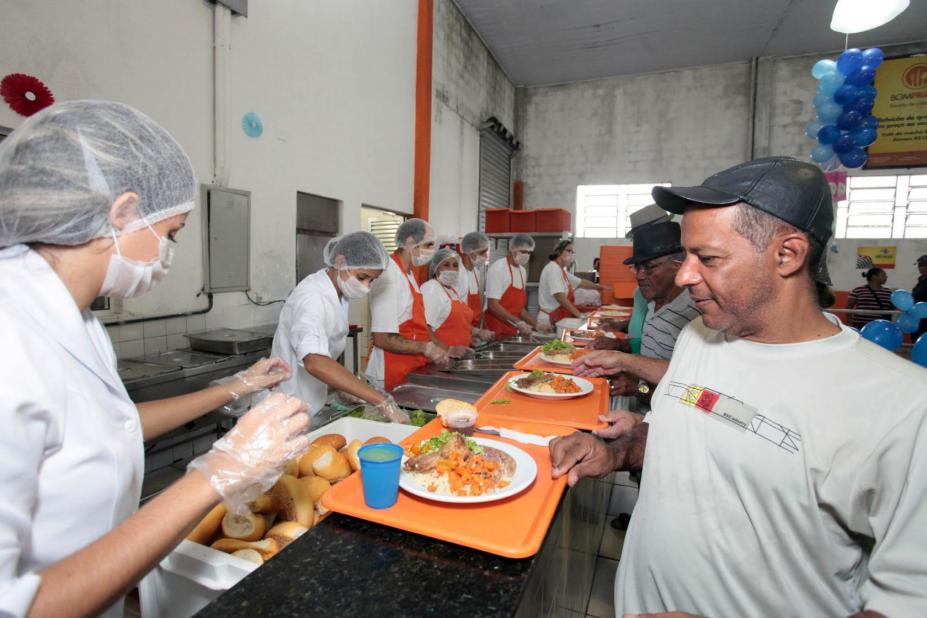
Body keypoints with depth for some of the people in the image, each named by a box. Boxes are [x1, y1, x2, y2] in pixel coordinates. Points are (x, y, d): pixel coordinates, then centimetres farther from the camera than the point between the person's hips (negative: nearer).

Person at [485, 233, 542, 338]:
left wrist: (535, 324, 11)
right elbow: (492, 305, -19)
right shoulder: (498, 268, -13)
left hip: (512, 330, 7)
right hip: (496, 331, -7)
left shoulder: (522, 271, 11)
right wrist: (518, 322, -22)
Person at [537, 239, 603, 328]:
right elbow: (560, 297, -25)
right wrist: (578, 314, -24)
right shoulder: (553, 269, -16)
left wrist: (600, 287, 24)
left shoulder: (561, 270, 15)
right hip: (550, 320, -10)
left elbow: (581, 283, 25)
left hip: (558, 318, 10)